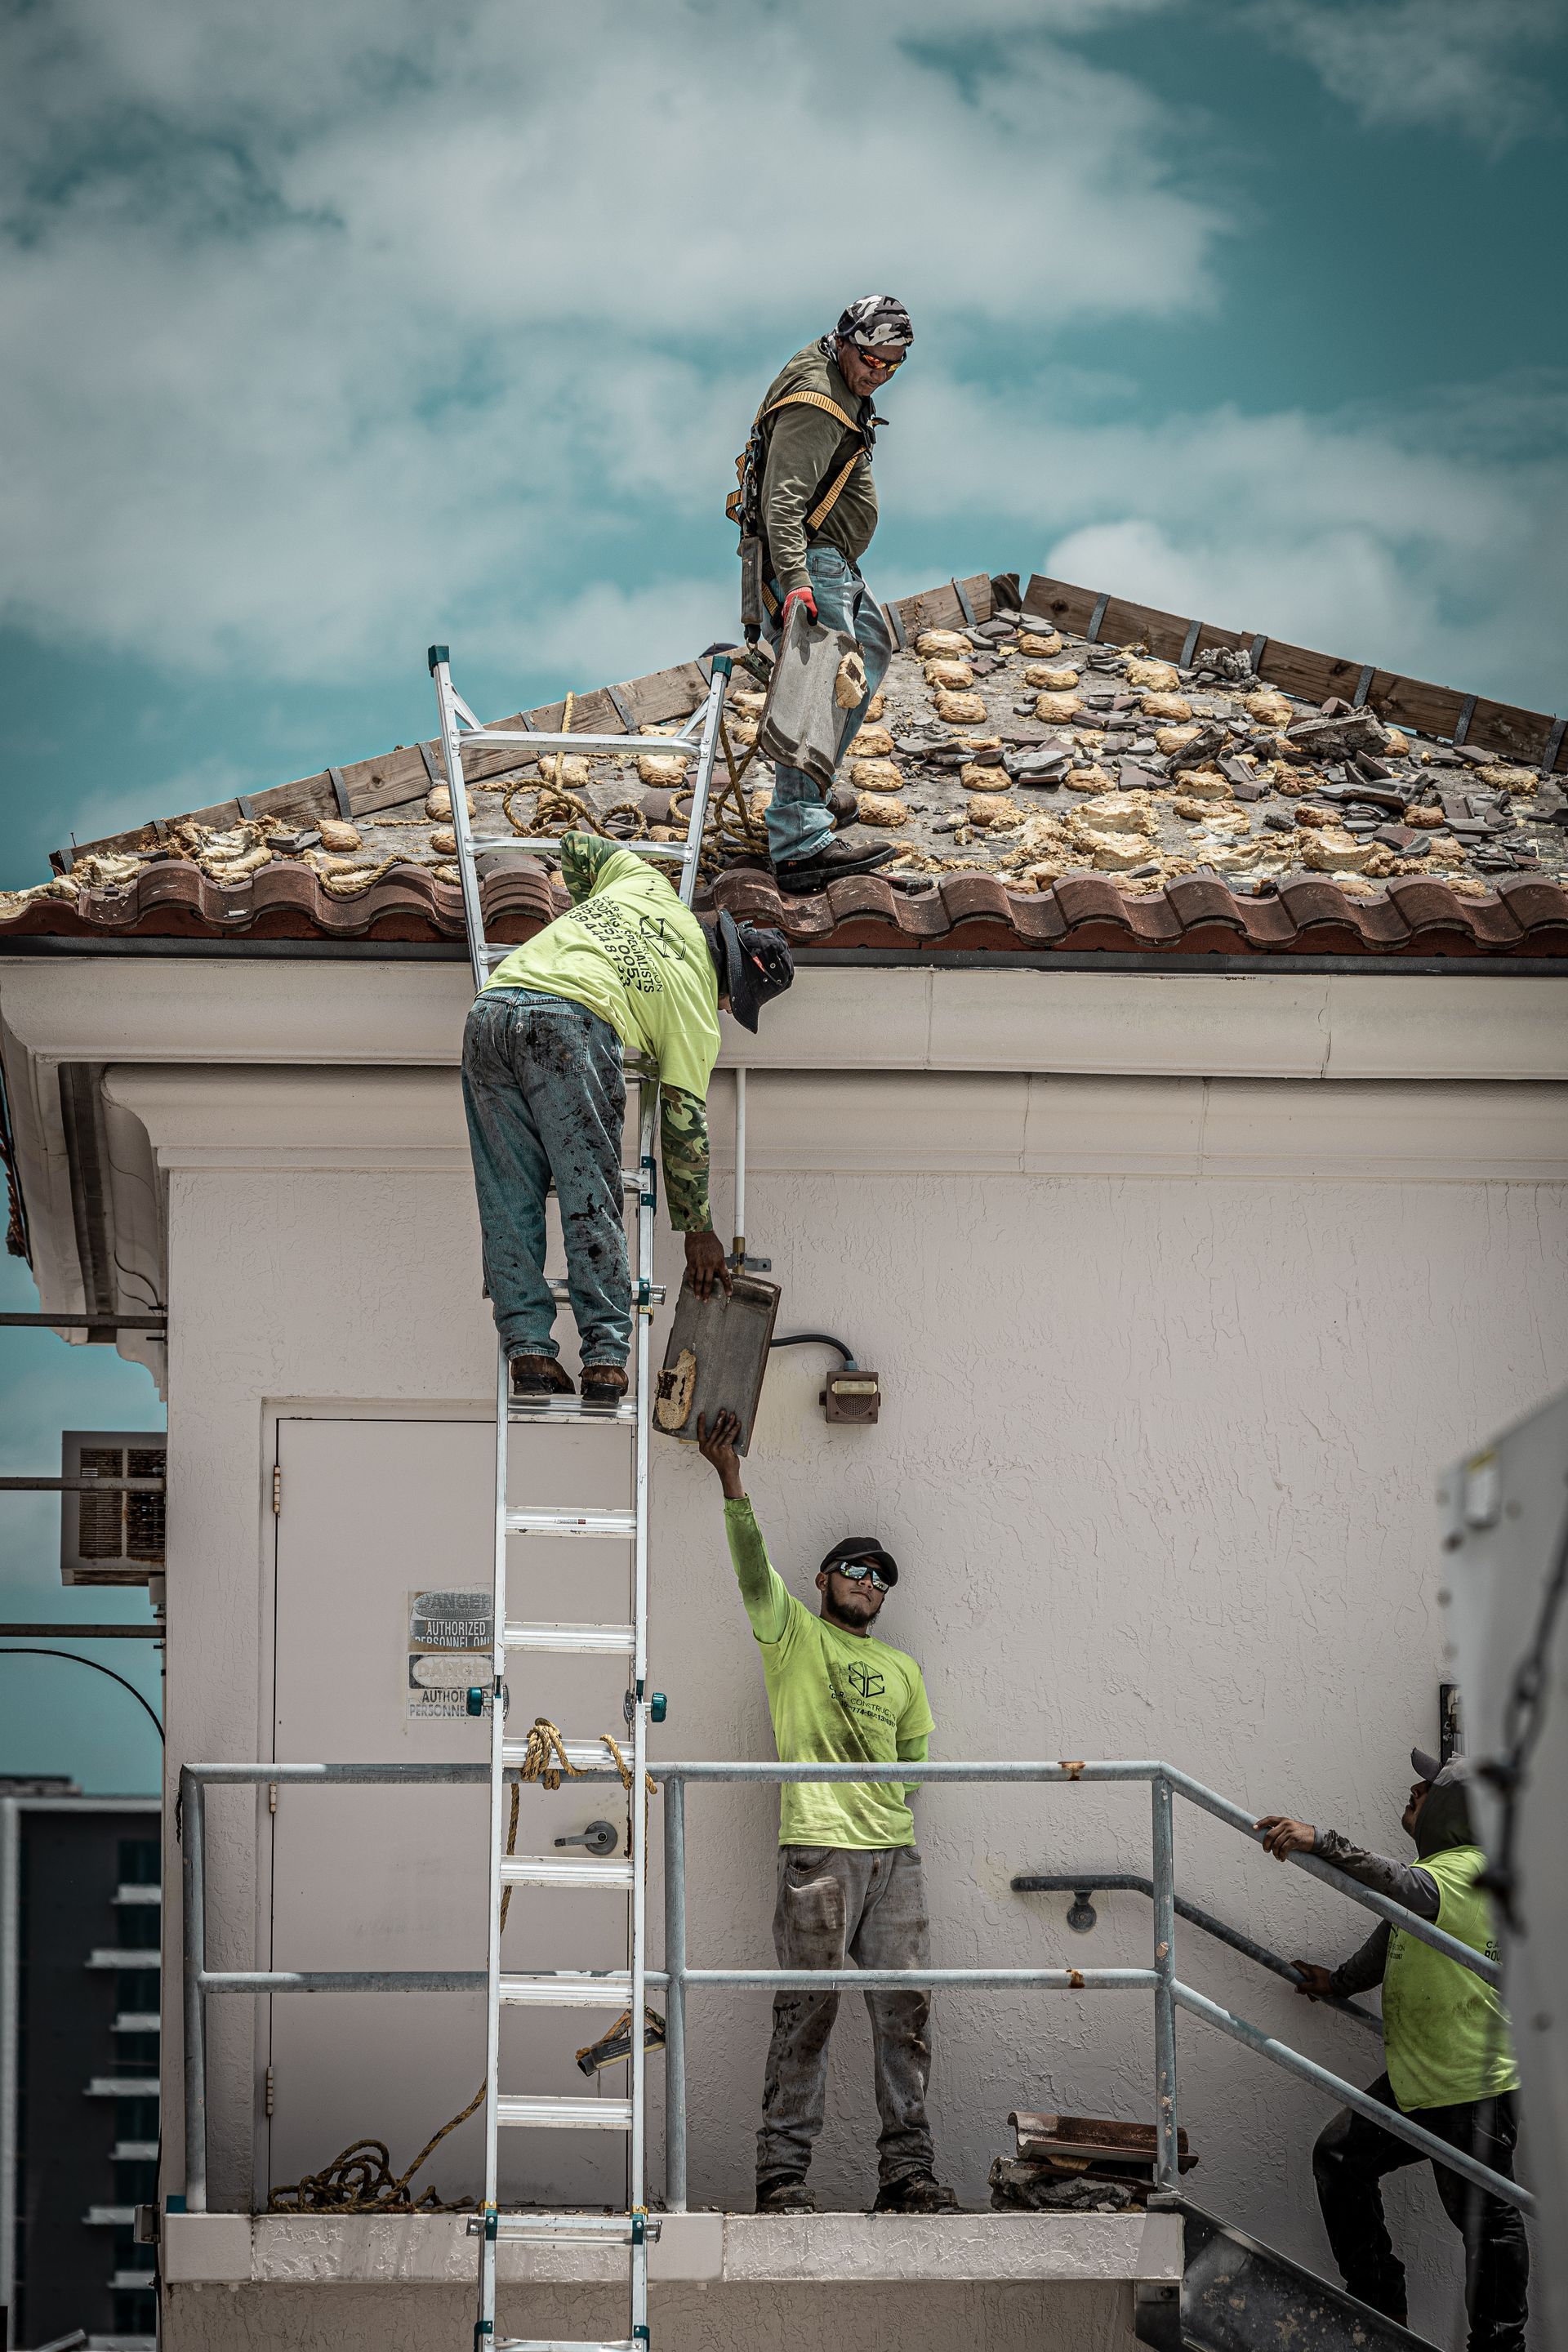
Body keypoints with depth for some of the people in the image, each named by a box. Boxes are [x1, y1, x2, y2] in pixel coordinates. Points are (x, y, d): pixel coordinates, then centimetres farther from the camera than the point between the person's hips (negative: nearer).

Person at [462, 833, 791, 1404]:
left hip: (490, 1008, 6)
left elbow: (576, 846, 42)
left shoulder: (647, 883, 28)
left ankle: (528, 1351, 5)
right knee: (590, 1196, 2)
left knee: (508, 1199, 8)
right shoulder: (698, 1013, 16)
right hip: (569, 1019, -6)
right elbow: (684, 1122, 18)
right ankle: (605, 1356, -1)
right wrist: (698, 1231, 27)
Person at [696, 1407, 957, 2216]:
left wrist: (889, 1810, 9)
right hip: (818, 1849, -5)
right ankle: (782, 2171, -4)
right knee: (808, 2007, -7)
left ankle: (906, 2171, 4)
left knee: (906, 2010, 0)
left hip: (895, 1852, 5)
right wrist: (730, 1480, -20)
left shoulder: (902, 1670, 23)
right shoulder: (792, 1633, 9)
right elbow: (753, 1567, -7)